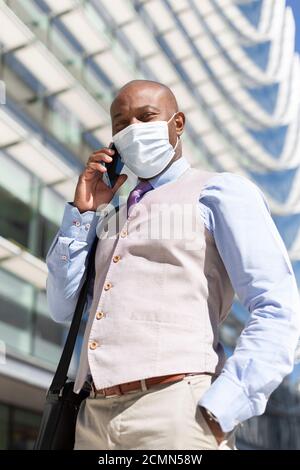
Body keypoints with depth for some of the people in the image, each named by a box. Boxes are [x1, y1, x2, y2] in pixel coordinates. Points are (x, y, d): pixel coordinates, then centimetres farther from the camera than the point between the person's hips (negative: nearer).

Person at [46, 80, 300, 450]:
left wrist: (213, 416, -17)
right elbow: (63, 308, 17)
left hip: (174, 413, -6)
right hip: (93, 417, 7)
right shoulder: (112, 218, 22)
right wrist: (83, 211, 9)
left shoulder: (220, 192, 2)